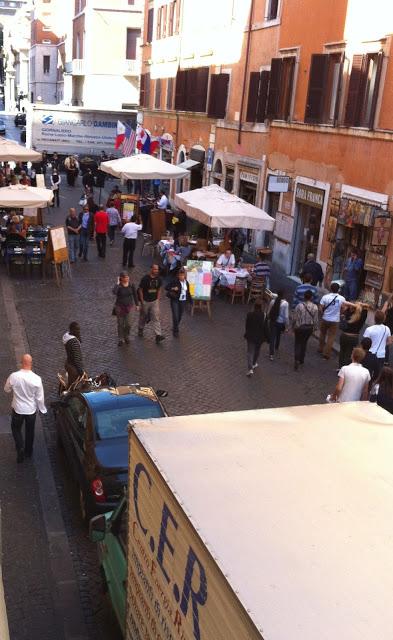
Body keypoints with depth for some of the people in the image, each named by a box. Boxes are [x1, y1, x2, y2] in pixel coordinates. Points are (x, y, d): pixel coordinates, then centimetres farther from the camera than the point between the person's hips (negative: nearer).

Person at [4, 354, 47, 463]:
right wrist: (42, 409, 5)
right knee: (30, 431, 22)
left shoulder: (13, 376, -21)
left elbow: (6, 390, -2)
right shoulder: (37, 379, -22)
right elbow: (40, 397, -11)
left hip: (17, 409, 0)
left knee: (16, 429, 23)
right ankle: (28, 452, 38)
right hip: (31, 409, 1)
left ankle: (20, 448, 4)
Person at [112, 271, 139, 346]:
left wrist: (137, 304, 10)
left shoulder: (131, 285, -6)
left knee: (128, 324, 6)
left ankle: (127, 337, 31)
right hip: (120, 307, -2)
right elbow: (114, 292, -38)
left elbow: (134, 294, 7)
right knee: (120, 324, 9)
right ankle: (120, 339, 24)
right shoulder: (119, 286, -17)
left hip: (129, 306, 2)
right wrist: (117, 283, -31)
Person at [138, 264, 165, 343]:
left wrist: (158, 300, 4)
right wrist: (142, 302, -10)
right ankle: (140, 330, 41)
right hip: (145, 301, -2)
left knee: (156, 318, -6)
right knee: (143, 317, 15)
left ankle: (158, 335, -10)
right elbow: (140, 290, -10)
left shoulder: (158, 279, -4)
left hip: (154, 301, 3)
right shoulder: (145, 279, -16)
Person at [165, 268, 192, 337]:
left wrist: (190, 300, 12)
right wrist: (173, 288, -24)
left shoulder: (186, 282, 7)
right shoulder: (174, 281, -9)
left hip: (183, 301, 5)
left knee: (180, 316, 11)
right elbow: (166, 287, -8)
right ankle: (175, 331, 5)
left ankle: (175, 327, 34)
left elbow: (188, 292, 16)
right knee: (175, 316, -8)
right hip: (175, 300, -5)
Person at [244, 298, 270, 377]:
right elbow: (265, 328, -12)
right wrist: (267, 337, 0)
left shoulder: (249, 314, -12)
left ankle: (250, 369, -5)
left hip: (250, 336, 0)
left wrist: (247, 334, 15)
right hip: (260, 337, 0)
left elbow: (247, 325, -1)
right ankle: (254, 364, 42)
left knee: (250, 352, 5)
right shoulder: (264, 315, -18)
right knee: (257, 351, 23)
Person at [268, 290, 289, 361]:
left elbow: (269, 312, 4)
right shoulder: (285, 303, -15)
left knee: (272, 337, 3)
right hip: (281, 322, -1)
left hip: (272, 321, 1)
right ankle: (276, 349, 45)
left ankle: (271, 354, -3)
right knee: (278, 336, 23)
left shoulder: (273, 301, -5)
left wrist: (269, 318, 21)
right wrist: (287, 325, -3)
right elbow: (286, 316, -13)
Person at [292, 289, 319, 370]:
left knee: (298, 343, 8)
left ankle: (297, 360, -8)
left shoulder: (299, 305, -16)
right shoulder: (315, 307, -10)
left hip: (299, 327, -2)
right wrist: (314, 328, 12)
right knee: (304, 343, 20)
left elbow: (295, 318, -10)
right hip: (309, 328, 2)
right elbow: (316, 320, -3)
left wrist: (293, 326, 5)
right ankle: (301, 359, 29)